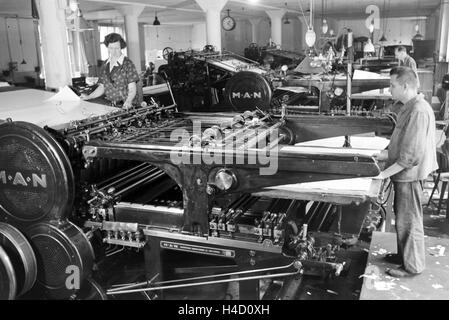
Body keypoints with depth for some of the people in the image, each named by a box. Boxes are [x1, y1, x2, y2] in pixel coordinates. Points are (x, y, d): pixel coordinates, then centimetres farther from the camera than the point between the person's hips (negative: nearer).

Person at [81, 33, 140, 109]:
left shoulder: (127, 64, -3)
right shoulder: (105, 65, 13)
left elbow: (132, 88, -9)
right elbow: (102, 87, 20)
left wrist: (128, 101, -26)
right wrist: (88, 97, 10)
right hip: (111, 106, 5)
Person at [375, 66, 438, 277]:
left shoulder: (419, 111, -24)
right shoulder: (409, 107, 8)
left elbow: (411, 155, -27)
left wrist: (386, 173, -23)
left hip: (409, 174, -10)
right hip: (404, 173, 10)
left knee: (409, 220, 3)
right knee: (402, 216, 21)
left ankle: (412, 266, 18)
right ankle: (404, 254, 37)